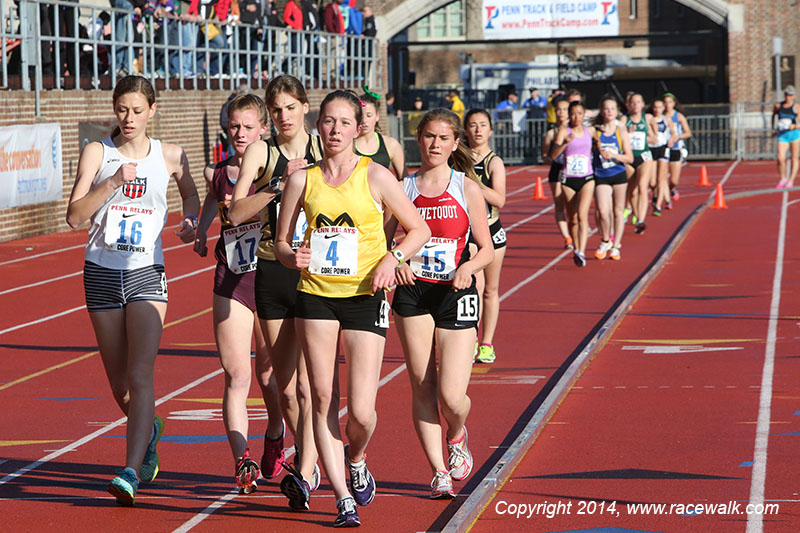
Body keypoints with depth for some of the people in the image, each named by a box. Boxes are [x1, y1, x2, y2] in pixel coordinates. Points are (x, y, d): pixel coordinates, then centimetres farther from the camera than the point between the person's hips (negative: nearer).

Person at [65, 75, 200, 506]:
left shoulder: (170, 156, 3)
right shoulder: (97, 152, -1)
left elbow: (191, 194, 24)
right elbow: (74, 215, -10)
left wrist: (191, 221, 3)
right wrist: (113, 183, -21)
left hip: (147, 275, -1)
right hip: (102, 273, 1)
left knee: (140, 377, -17)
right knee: (119, 387, 9)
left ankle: (132, 472, -22)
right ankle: (149, 430, 40)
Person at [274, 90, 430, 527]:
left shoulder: (374, 176, -2)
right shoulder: (302, 180, 4)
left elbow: (419, 229, 5)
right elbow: (280, 242, 10)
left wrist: (392, 258, -13)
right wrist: (292, 257, -12)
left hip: (365, 296, -2)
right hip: (316, 296, 2)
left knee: (361, 412, -7)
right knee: (323, 400, -1)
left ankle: (356, 458, 27)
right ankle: (343, 498, 8)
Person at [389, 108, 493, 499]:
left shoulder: (467, 189, 1)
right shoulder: (403, 188, 5)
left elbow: (487, 249, 3)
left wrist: (468, 267, -17)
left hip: (455, 294, -1)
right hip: (413, 292, 2)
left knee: (452, 397, -8)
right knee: (422, 388, 0)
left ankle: (457, 435, 27)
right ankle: (439, 473, 11)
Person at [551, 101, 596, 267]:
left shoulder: (590, 131, 6)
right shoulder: (563, 131, -4)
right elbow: (553, 155, -17)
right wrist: (565, 142, -33)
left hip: (587, 179, 0)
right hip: (568, 180, 0)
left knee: (582, 216, -17)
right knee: (573, 219, 9)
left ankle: (581, 253, -26)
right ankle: (576, 249, 30)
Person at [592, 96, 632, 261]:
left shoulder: (621, 131, -1)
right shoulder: (595, 131, -1)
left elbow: (630, 158, -2)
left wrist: (614, 155, -17)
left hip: (619, 175, 1)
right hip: (601, 176, -1)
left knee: (618, 211, 7)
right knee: (603, 211, -15)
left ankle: (616, 246, 18)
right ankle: (605, 241, 9)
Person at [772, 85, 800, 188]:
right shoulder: (778, 106, 5)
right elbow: (774, 115, 27)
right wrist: (774, 129, 21)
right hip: (782, 135, 1)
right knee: (780, 158, -11)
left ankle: (791, 180, 15)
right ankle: (782, 178, 10)